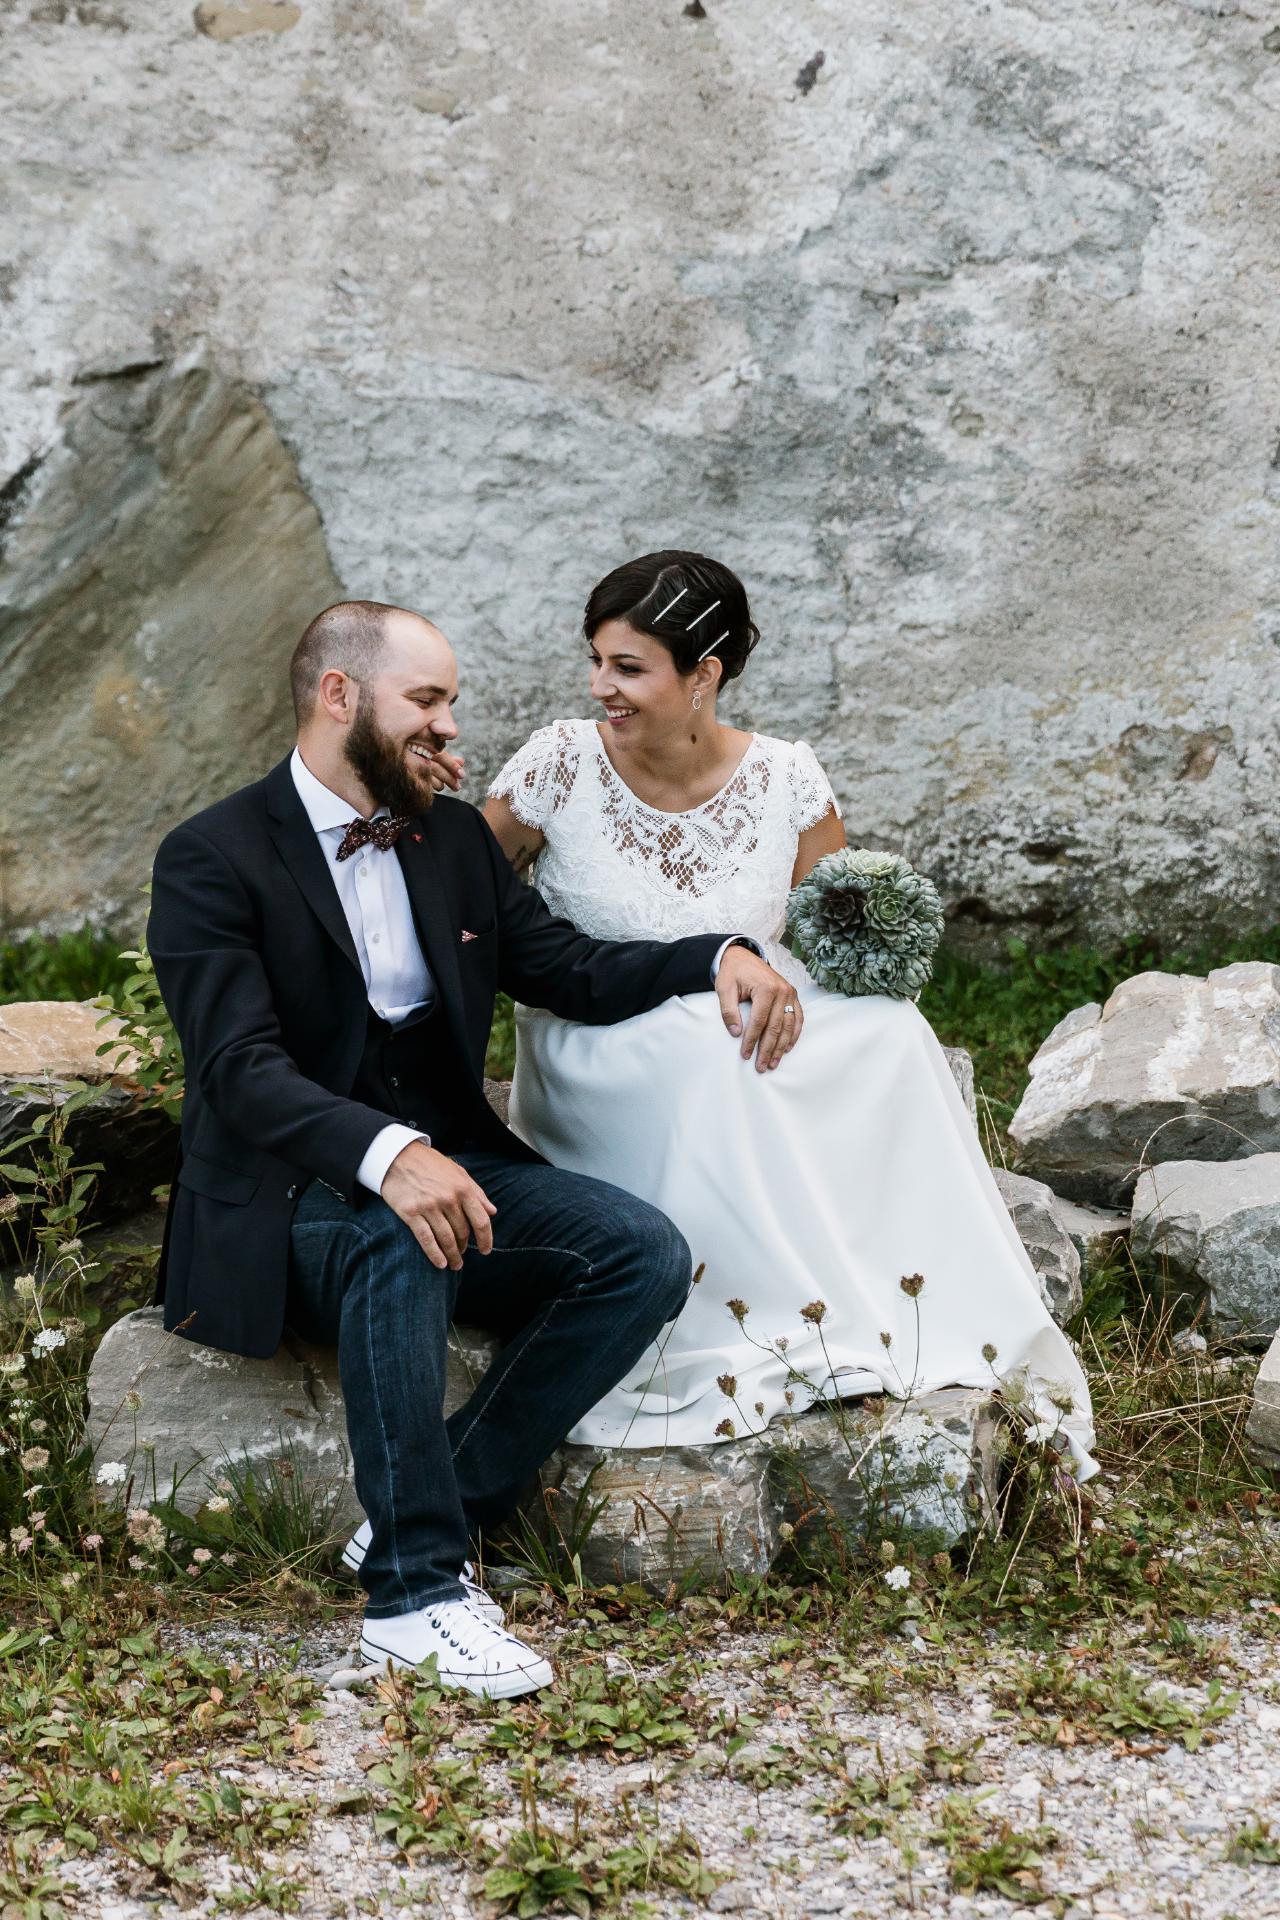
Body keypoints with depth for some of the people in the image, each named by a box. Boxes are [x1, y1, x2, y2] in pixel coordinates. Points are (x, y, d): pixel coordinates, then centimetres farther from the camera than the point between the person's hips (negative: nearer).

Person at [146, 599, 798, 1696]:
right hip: (288, 1200, -6)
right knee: (400, 1241, -39)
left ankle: (437, 1508, -15)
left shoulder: (456, 839, 12)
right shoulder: (212, 862, -10)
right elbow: (244, 1069, -22)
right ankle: (416, 1588, -28)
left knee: (647, 1255, -17)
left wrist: (720, 957, -7)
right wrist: (386, 1154, -41)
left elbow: (574, 971, 13)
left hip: (447, 1165, 6)